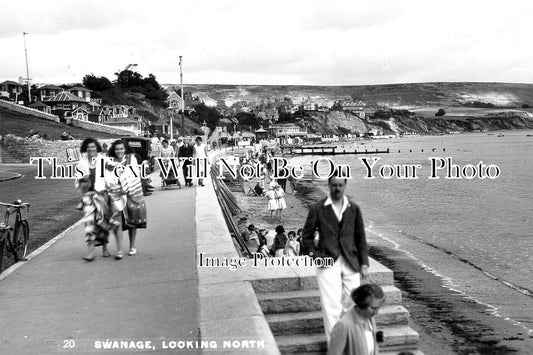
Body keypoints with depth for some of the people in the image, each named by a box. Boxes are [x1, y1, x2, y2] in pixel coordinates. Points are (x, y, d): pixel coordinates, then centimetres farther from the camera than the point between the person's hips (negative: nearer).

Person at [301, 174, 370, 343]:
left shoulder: (354, 209, 8)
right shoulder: (317, 208, 0)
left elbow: (361, 238, 11)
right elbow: (307, 236, 6)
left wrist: (364, 263, 7)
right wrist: (314, 255, -5)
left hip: (351, 263, 3)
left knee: (352, 303, 8)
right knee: (331, 306, -7)